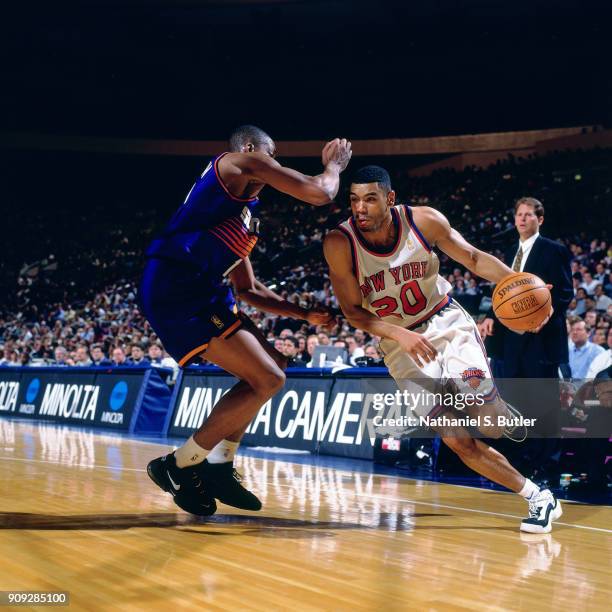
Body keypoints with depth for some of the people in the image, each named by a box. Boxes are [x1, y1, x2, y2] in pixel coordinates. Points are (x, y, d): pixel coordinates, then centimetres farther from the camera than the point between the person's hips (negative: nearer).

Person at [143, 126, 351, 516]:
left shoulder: (245, 212, 30)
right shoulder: (242, 162, 3)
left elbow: (248, 290, 34)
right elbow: (320, 193, -4)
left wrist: (304, 314, 31)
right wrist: (334, 164, 18)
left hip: (196, 291, 10)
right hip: (179, 288, -10)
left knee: (272, 368, 17)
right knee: (268, 379, -12)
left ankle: (218, 468, 17)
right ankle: (178, 467, -5)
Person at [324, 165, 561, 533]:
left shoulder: (424, 220, -15)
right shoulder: (340, 244, -18)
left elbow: (474, 258, -2)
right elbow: (353, 311, -11)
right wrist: (400, 334, -27)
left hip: (446, 322, 0)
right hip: (402, 344, 0)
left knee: (474, 388, -28)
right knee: (457, 440, -8)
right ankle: (539, 499, 6)